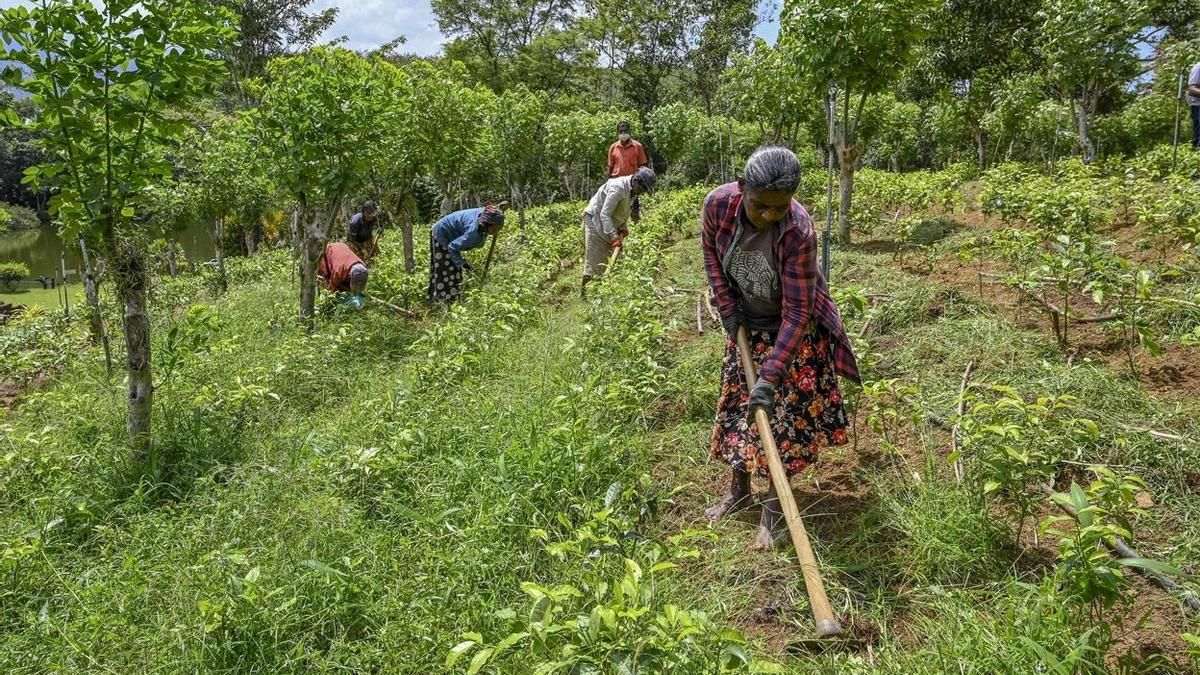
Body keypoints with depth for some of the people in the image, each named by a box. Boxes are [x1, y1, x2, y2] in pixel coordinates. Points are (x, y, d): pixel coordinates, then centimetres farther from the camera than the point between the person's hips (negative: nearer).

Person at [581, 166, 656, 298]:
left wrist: (623, 229, -3)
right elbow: (604, 214, -30)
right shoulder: (618, 188, -28)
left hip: (609, 223, 9)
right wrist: (614, 236, -35)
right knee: (595, 260, -10)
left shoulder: (633, 190, 1)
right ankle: (585, 293, -6)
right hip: (595, 220, -9)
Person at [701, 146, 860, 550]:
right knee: (736, 402, 13)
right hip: (747, 324, 5)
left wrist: (771, 376, -36)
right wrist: (726, 305, -5)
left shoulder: (798, 232, -36)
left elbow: (797, 313, -32)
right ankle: (739, 492, 31)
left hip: (794, 330, -5)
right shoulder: (719, 204, -24)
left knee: (784, 414, -2)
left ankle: (774, 512, 11)